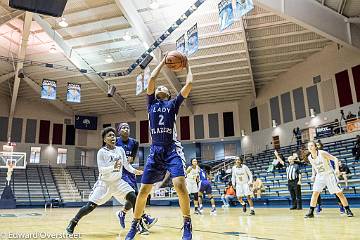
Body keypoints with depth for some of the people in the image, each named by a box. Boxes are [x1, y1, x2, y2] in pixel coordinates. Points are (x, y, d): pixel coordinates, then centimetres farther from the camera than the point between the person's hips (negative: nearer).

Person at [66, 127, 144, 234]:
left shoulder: (121, 150, 1)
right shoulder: (101, 152, -12)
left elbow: (126, 165, 8)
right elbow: (101, 170, -19)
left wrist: (135, 171, -10)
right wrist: (113, 167, -36)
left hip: (118, 182, 3)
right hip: (104, 182, -3)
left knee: (133, 198, -14)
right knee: (91, 206, -8)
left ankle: (140, 225, -3)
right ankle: (73, 223, 18)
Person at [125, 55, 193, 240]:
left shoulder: (173, 103, 12)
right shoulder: (151, 103, 17)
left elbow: (189, 84, 3)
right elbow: (152, 79, 8)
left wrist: (187, 67, 19)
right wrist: (163, 62, 17)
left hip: (172, 149, -2)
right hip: (155, 150, 3)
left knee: (180, 185, -20)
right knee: (143, 190, 1)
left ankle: (187, 225, -2)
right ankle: (135, 225, 21)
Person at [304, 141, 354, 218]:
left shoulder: (322, 153, -18)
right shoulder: (310, 157, -2)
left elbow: (335, 159, -15)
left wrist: (337, 169, -28)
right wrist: (313, 175, 7)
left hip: (329, 175, -4)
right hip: (319, 176, 4)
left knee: (339, 193, 0)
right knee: (315, 193, -6)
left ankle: (348, 210, 15)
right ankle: (311, 212, -2)